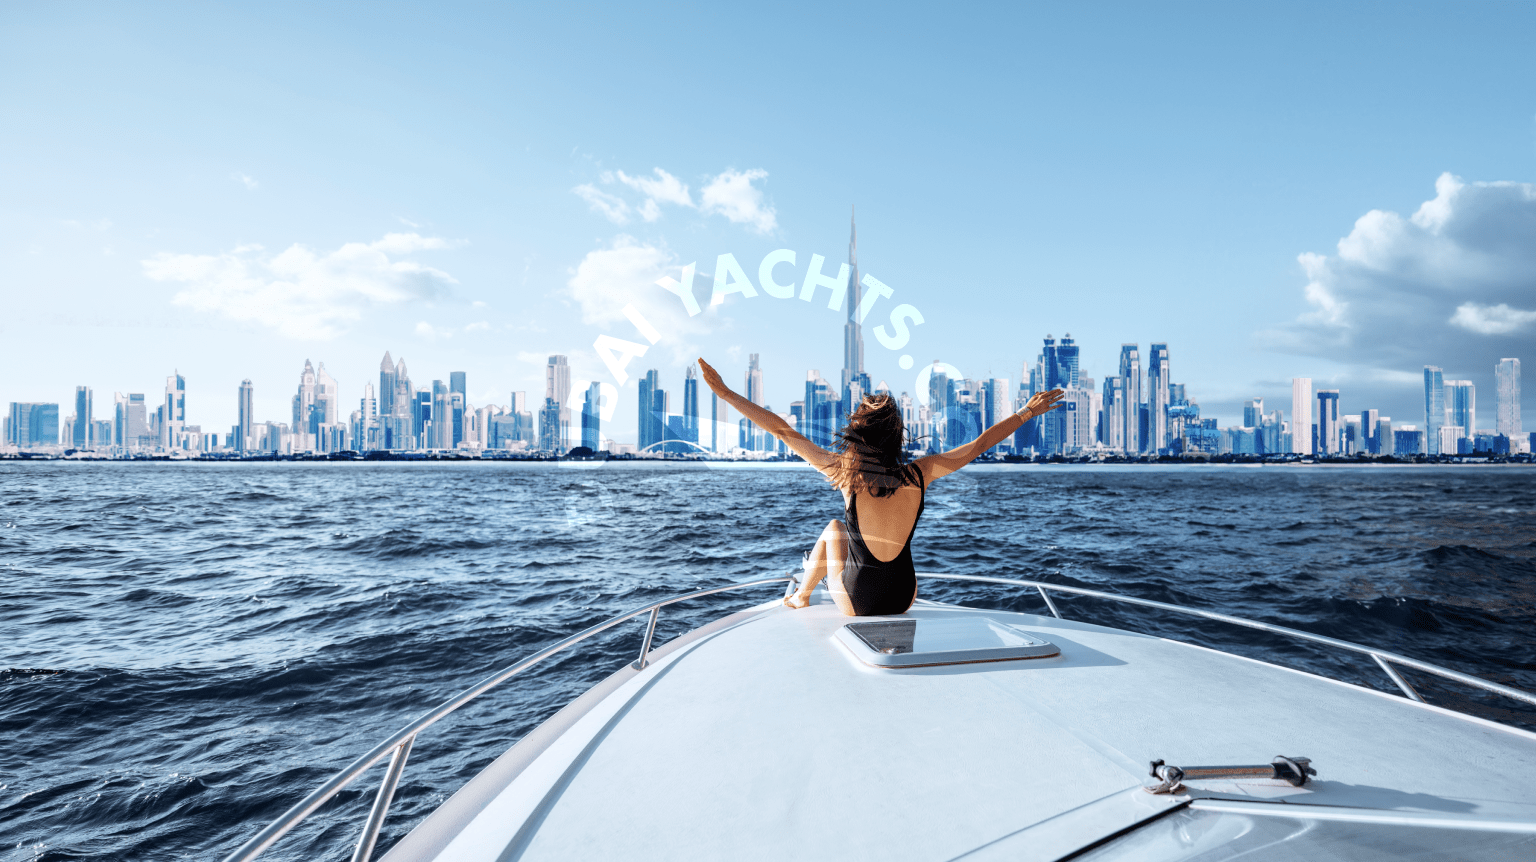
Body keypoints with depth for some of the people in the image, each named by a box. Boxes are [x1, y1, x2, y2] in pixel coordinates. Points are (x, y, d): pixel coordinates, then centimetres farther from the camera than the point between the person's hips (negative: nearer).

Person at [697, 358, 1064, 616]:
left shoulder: (845, 472, -17)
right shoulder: (920, 473, -10)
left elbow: (783, 430, -13)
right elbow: (979, 444, 2)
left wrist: (725, 392, -8)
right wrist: (1028, 412, 14)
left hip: (856, 605, -2)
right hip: (904, 600, 3)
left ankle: (801, 596, 43)